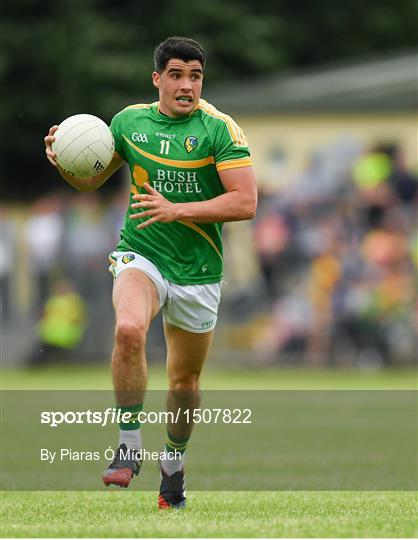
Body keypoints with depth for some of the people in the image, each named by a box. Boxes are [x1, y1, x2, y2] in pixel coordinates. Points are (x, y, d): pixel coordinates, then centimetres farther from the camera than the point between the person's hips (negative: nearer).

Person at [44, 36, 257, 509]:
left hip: (197, 270, 0)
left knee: (185, 380, 11)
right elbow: (89, 181, 16)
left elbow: (245, 203, -14)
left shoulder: (220, 129, -8)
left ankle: (173, 463, 38)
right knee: (129, 329, -32)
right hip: (141, 256, 0)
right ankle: (129, 444, -19)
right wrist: (63, 160, -6)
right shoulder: (129, 121, 3)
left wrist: (177, 210, -22)